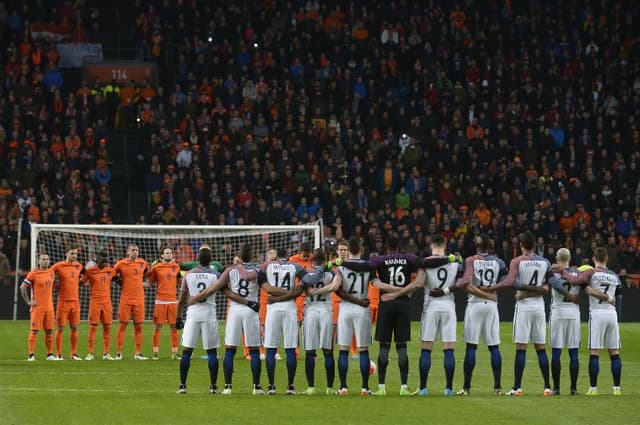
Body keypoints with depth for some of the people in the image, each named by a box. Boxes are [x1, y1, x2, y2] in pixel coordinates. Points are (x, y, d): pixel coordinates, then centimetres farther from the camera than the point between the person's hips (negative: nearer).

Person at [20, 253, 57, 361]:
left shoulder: (51, 273, 10)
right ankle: (31, 355, -5)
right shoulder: (34, 273, -8)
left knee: (49, 331, 7)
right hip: (37, 307, -6)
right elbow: (22, 287, -8)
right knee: (34, 330, -6)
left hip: (49, 307, 6)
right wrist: (28, 301, -10)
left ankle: (50, 354, 14)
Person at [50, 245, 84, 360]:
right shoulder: (58, 266, -7)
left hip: (75, 301, 5)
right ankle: (59, 354, 3)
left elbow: (83, 274, 29)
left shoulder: (78, 266, 9)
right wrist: (56, 286, -5)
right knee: (61, 328, -2)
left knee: (74, 328, 6)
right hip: (63, 302, -5)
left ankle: (74, 354, 13)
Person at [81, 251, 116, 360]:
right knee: (93, 327, -4)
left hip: (107, 302, 4)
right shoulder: (90, 271, -3)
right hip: (95, 302, -4)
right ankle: (90, 353, 0)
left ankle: (106, 353, 9)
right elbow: (81, 282, 2)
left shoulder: (110, 271, 8)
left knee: (107, 327, 3)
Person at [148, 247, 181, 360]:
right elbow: (151, 282, 5)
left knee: (174, 327, 3)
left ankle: (175, 352, 8)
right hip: (160, 300, -3)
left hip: (173, 300, 3)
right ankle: (156, 352, 3)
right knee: (158, 327, -2)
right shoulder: (156, 267, -1)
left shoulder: (176, 267, 9)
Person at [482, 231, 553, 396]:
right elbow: (548, 287, 7)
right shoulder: (545, 262, 7)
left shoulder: (517, 262, -7)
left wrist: (488, 289, -16)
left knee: (521, 348, -3)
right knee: (541, 348, 8)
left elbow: (509, 281, -19)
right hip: (539, 305, 4)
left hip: (523, 306, -4)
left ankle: (517, 387, -5)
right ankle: (547, 387, 6)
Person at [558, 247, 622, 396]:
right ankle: (616, 388, 5)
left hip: (597, 314, -4)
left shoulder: (591, 273, -4)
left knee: (594, 353, -3)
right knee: (614, 353, 6)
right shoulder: (615, 276, 11)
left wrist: (563, 270, -2)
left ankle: (593, 388, -6)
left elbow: (574, 280, -16)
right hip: (612, 314, 4)